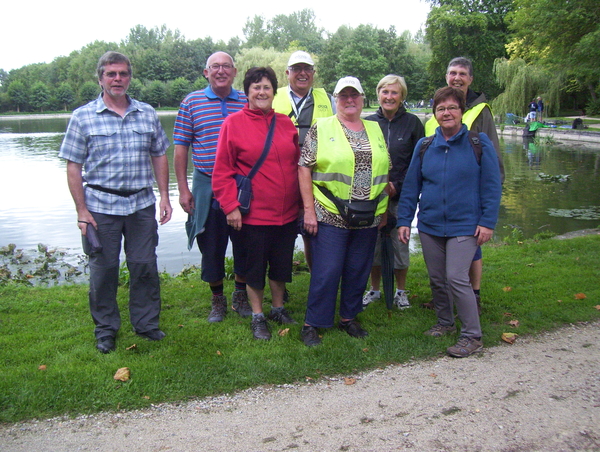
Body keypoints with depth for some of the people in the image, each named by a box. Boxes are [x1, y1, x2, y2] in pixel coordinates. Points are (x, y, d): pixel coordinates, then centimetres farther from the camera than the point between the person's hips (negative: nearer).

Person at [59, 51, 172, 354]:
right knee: (103, 269, 8)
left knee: (145, 266, 7)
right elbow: (73, 167, -2)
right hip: (101, 206, -2)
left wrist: (164, 197, 5)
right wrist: (81, 210, -8)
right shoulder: (83, 117, -1)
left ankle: (147, 323, 24)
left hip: (142, 205, 2)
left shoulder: (147, 114, 7)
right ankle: (105, 329, 24)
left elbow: (159, 157, 12)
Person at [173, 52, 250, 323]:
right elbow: (180, 147, 2)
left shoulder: (247, 103, 6)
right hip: (206, 186, -1)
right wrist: (183, 189, -3)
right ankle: (217, 299, 25)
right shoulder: (192, 103, 3)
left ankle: (241, 295, 28)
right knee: (211, 245, 7)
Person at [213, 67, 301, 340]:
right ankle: (257, 317, 27)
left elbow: (298, 164, 13)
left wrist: (303, 202, 9)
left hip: (287, 212, 4)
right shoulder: (234, 123, -6)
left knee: (282, 264, 16)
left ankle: (278, 309, 37)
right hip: (254, 213, -4)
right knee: (255, 267, 10)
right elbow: (222, 171, -7)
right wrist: (231, 205, -13)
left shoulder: (285, 123, 6)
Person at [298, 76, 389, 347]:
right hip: (330, 215, -4)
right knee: (326, 272, -2)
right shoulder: (321, 129, 0)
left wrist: (384, 209, 10)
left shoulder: (376, 130, 13)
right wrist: (309, 210, -10)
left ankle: (349, 318, 29)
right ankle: (312, 324, 12)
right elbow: (304, 169, -4)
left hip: (369, 218, 4)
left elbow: (386, 171, 16)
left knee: (358, 271, 12)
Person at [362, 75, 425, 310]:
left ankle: (401, 291, 22)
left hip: (401, 197, -1)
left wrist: (397, 186, -9)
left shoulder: (412, 123, 1)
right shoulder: (368, 123, 6)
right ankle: (374, 289, 25)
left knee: (400, 244, 3)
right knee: (373, 244, 7)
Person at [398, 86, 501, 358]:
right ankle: (445, 323, 33)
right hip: (430, 225, 4)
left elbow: (492, 186, -4)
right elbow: (411, 186, 8)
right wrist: (404, 220, 4)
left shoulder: (479, 143, -4)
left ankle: (472, 335, 3)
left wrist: (487, 222, -9)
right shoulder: (424, 146, 6)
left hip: (464, 226, -4)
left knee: (456, 278, -11)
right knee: (436, 279, 12)